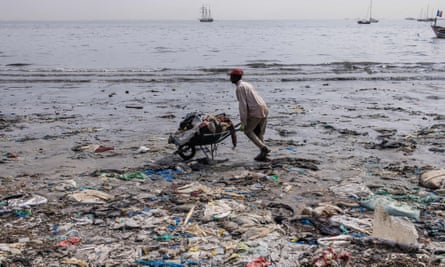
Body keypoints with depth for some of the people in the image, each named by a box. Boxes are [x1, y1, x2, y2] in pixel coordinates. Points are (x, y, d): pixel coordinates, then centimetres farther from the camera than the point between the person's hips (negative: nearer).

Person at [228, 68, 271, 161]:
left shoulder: (239, 88, -7)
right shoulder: (247, 84, 22)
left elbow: (243, 105, -13)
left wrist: (243, 121, -9)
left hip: (255, 111, -9)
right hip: (264, 109, 9)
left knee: (248, 131, 5)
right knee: (259, 133, 15)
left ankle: (263, 147, -7)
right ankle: (263, 155, 14)